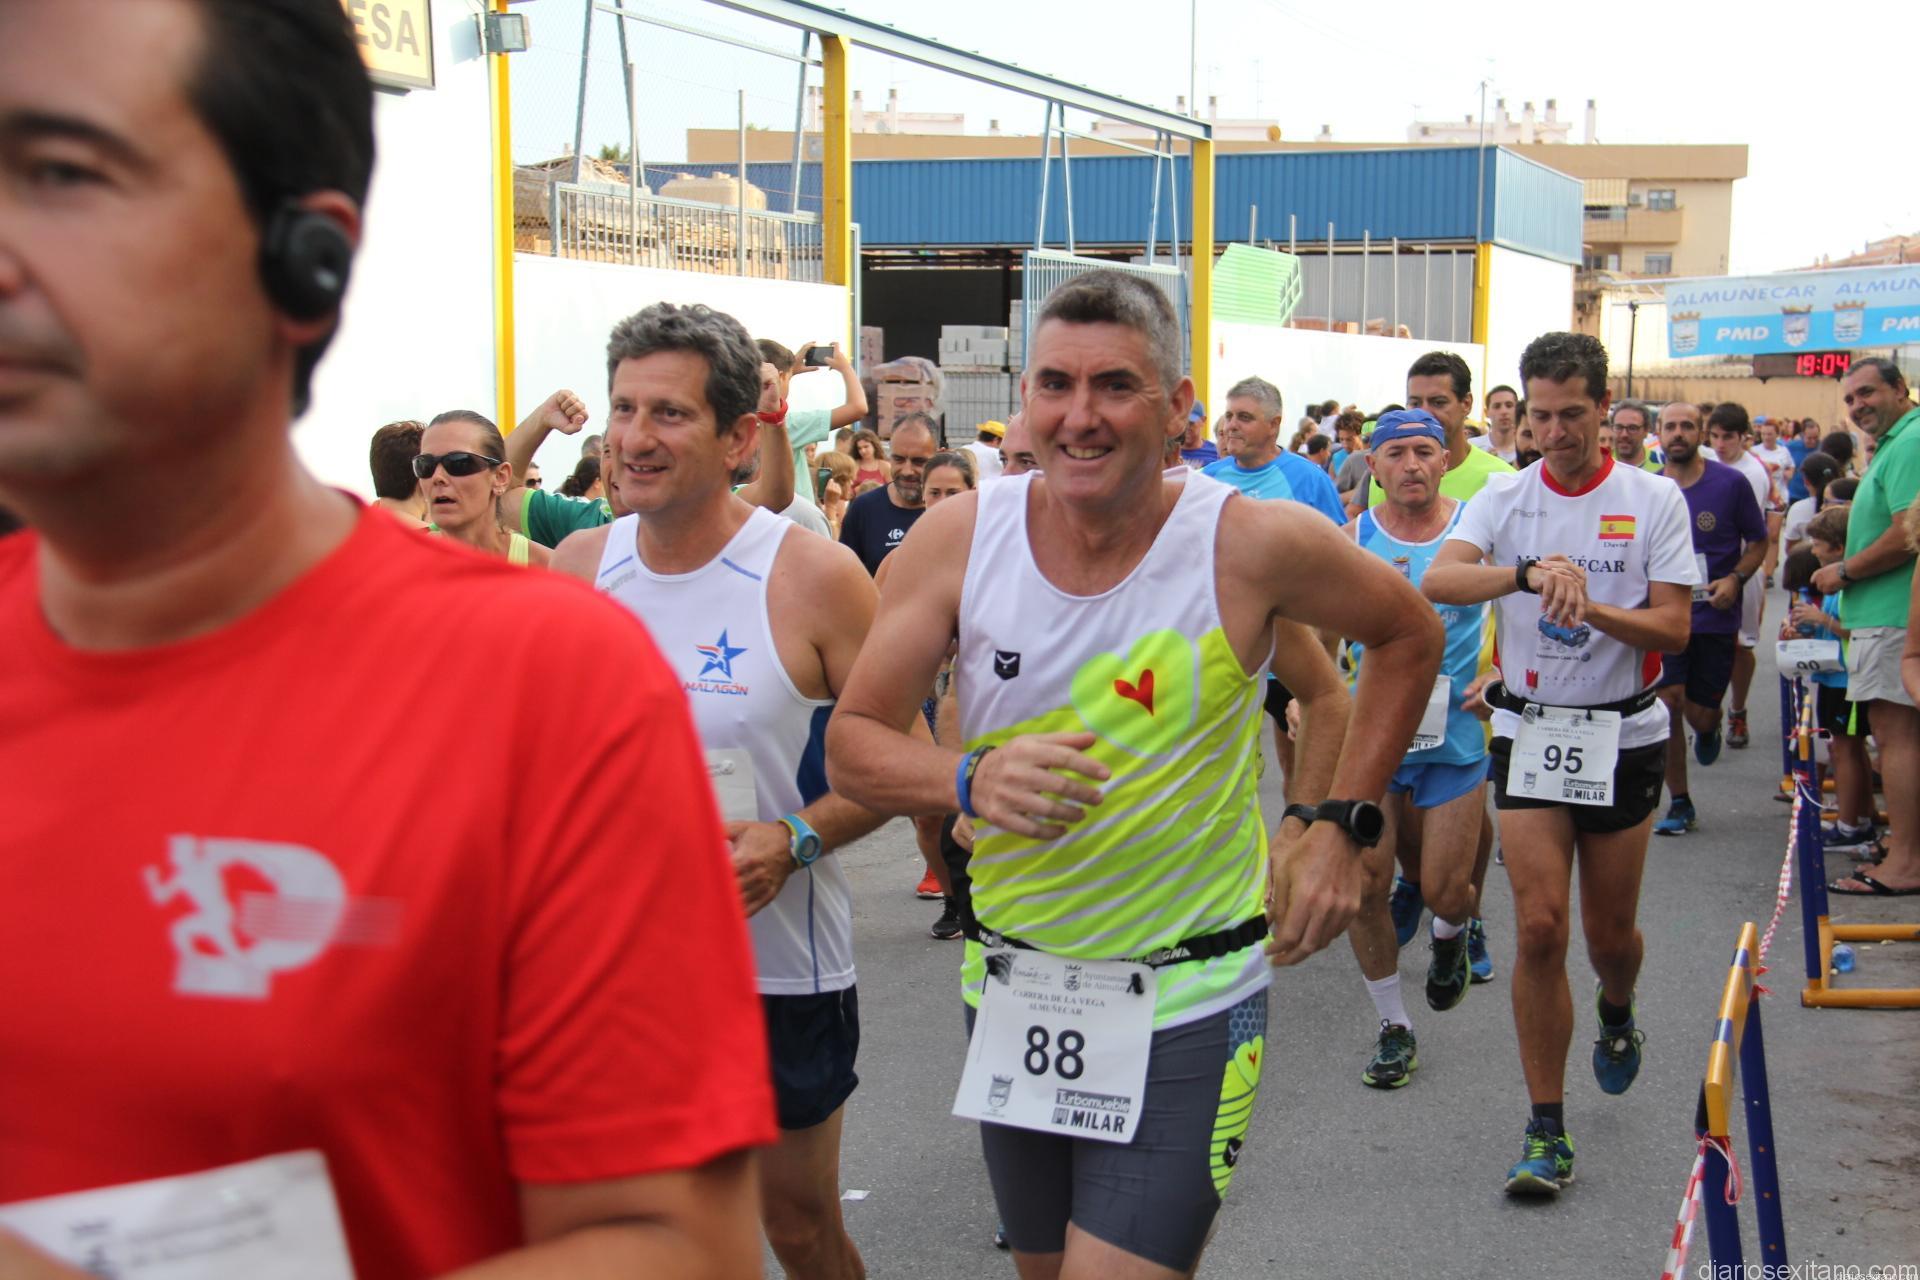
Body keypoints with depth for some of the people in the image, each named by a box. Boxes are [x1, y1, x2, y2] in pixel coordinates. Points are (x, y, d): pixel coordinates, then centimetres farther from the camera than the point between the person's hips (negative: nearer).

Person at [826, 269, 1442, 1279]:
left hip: (1187, 1002, -4)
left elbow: (1409, 637, 3)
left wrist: (1341, 823, -3)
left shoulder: (1253, 544, -15)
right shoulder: (958, 537, -9)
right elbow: (852, 743, -6)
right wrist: (970, 779, -26)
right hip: (1008, 984, 4)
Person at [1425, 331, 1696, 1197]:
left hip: (1623, 736, 0)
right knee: (1539, 928, -8)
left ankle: (1617, 1014, 48)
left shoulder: (1654, 499, -2)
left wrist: (1591, 608, -25)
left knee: (1610, 932, 10)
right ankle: (1547, 1131, 1)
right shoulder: (1505, 498, 0)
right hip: (1529, 731, 0)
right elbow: (1437, 582, -18)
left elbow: (1673, 627, -7)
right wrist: (1528, 573, -36)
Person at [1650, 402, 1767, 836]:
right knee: (1668, 702, -9)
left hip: (1715, 617, -1)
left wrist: (1735, 578, -13)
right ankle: (1680, 804, 5)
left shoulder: (1731, 483, -5)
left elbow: (1758, 542, 3)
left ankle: (1708, 730, 44)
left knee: (1700, 714, 4)